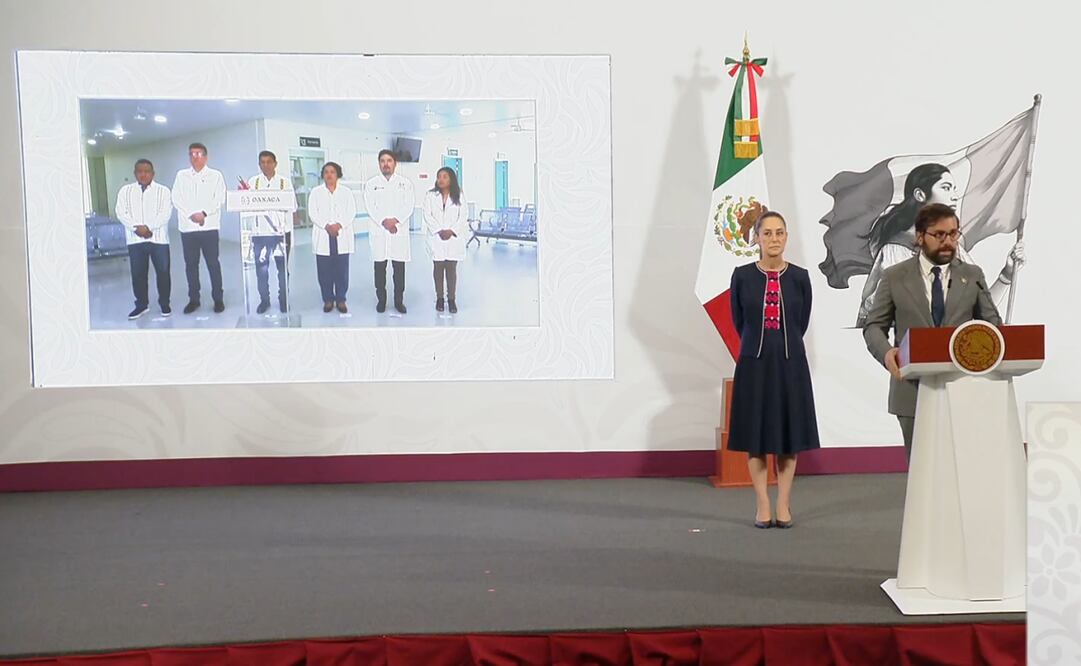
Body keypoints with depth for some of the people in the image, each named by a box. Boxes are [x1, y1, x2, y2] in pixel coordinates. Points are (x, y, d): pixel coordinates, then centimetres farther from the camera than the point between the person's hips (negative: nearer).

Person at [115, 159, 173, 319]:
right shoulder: (125, 191, 8)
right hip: (135, 240, 2)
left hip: (159, 238, -2)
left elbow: (165, 213, -8)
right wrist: (136, 228, -15)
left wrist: (149, 227, -19)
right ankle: (141, 305, 18)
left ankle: (164, 303, 17)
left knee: (163, 272, 2)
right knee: (137, 273, 6)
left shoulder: (163, 191, 2)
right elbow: (121, 213, -1)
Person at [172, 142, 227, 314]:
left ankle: (218, 299, 6)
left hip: (210, 226, -2)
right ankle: (193, 299, 12)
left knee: (213, 263, -1)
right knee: (190, 264, 5)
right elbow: (177, 198, 2)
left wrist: (204, 213, -15)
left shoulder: (216, 175, 7)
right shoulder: (181, 176, 12)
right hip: (187, 227, 2)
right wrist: (192, 214, -11)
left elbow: (219, 199, -3)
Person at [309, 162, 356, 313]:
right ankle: (328, 299, 10)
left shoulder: (346, 192, 10)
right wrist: (326, 226, -15)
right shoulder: (316, 192, 9)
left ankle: (340, 299, 8)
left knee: (342, 270, -1)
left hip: (342, 236, 0)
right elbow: (313, 213, -1)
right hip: (323, 237, 0)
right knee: (324, 271, 0)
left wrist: (339, 225, -15)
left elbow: (351, 212, 1)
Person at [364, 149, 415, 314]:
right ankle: (381, 299, 11)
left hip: (400, 230, 0)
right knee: (379, 266, 2)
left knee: (399, 266, 1)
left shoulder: (405, 183, 8)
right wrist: (383, 221, -15)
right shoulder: (371, 183, 8)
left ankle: (399, 300, 9)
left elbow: (409, 205, 0)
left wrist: (395, 220, -14)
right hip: (378, 230, 0)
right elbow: (370, 206, -1)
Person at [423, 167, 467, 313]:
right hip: (436, 238, 0)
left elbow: (462, 217, 0)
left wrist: (451, 231, -13)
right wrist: (439, 231, -13)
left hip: (453, 238, 0)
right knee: (438, 267, 4)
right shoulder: (431, 195, 3)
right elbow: (428, 215, -3)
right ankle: (439, 298, 13)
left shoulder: (458, 196, 4)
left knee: (451, 268, 0)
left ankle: (451, 299, 7)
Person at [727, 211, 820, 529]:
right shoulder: (742, 276, -3)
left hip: (790, 362, 1)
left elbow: (802, 323, 10)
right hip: (754, 361, -1)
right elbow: (739, 321, 7)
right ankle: (762, 506, 10)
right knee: (756, 433, 2)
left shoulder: (799, 277, -1)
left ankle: (784, 505, 13)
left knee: (789, 432, 5)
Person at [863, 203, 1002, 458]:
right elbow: (874, 325, 5)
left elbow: (992, 324, 11)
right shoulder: (895, 277, 5)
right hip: (914, 390, -1)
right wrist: (886, 351, -17)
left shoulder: (972, 276, 10)